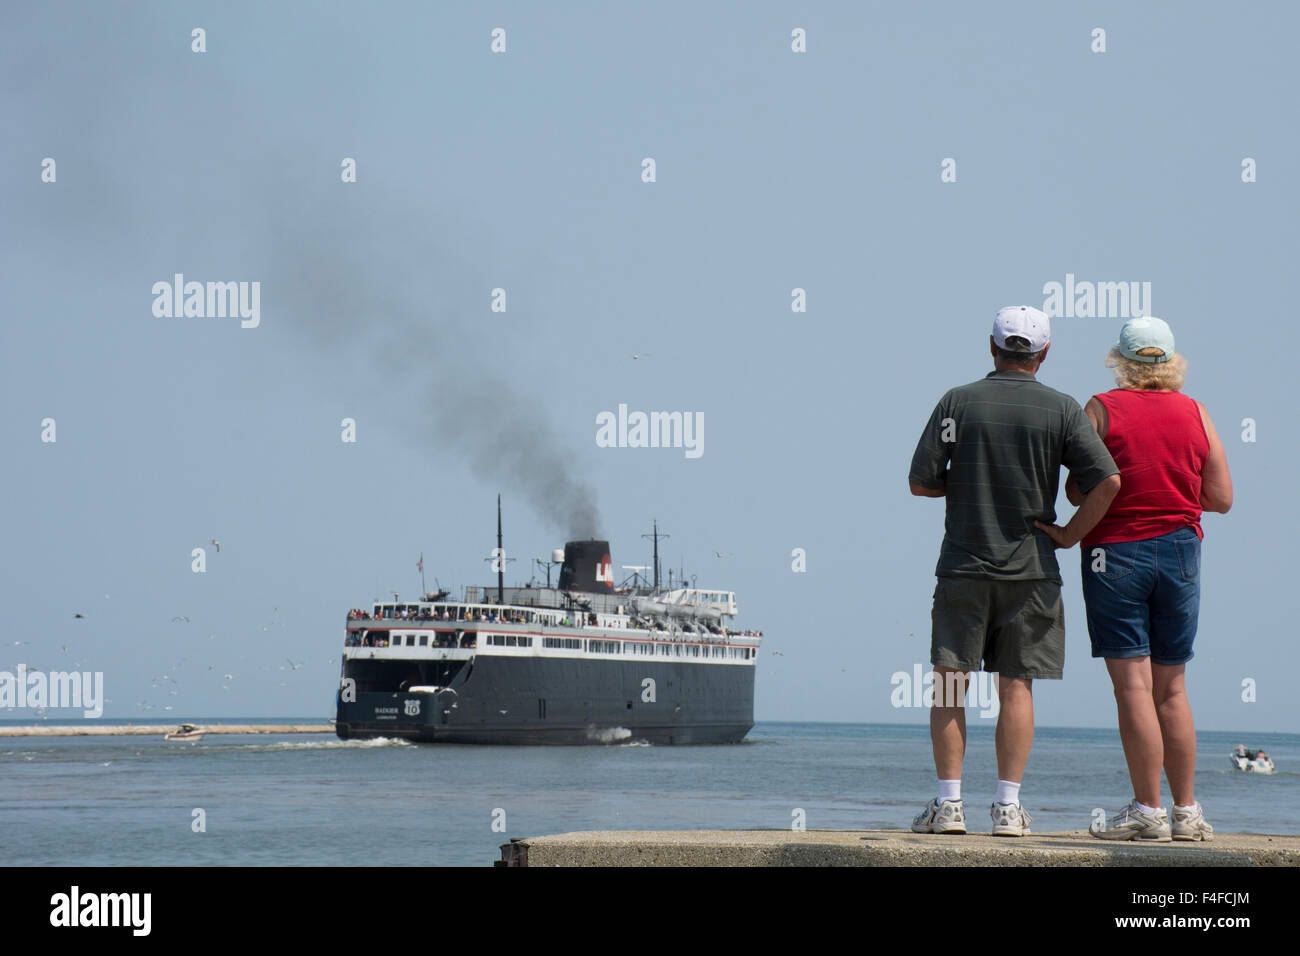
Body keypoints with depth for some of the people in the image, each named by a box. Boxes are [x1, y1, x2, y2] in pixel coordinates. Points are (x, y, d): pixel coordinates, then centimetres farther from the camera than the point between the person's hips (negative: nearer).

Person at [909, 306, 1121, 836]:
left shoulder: (957, 402, -1)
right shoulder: (1062, 409, -1)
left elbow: (919, 482, -1)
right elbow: (1108, 481, -10)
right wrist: (1069, 534, 1)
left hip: (963, 564, 0)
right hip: (1031, 568, 0)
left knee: (949, 684, 5)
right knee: (1016, 685, 4)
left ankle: (949, 803, 1)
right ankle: (1008, 806, 1)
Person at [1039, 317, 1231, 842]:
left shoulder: (1101, 409, -5)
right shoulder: (1195, 414, 4)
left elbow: (1078, 489, -8)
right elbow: (1221, 498, 6)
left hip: (1115, 551, -4)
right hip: (1180, 552, 4)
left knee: (1133, 686, -5)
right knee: (1172, 690, 11)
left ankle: (1148, 812, -8)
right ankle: (1187, 813, 11)